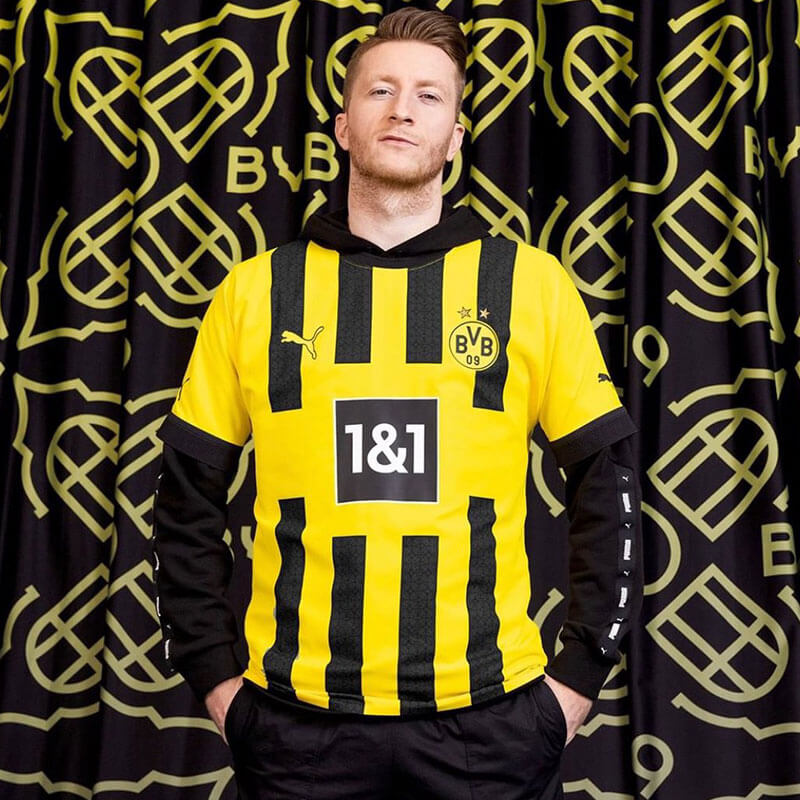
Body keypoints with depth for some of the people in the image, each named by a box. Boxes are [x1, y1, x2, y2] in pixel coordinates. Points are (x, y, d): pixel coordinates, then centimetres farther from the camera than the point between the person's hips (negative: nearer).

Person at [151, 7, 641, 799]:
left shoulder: (533, 283, 0)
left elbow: (607, 489, 3)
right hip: (297, 719, 1)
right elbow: (188, 498, 7)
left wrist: (580, 674, 0)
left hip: (489, 716, 0)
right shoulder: (254, 290, 2)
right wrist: (213, 676, 3)